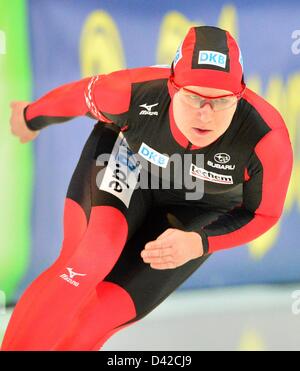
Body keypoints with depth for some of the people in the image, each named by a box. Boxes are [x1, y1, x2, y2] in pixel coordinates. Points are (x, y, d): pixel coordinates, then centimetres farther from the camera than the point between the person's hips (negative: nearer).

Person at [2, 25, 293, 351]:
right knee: (87, 263, -29)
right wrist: (32, 116, 11)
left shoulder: (268, 140, -37)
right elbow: (80, 95, -10)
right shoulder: (134, 93, -34)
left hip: (198, 213, 0)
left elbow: (264, 213, -18)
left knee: (105, 312, -8)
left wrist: (197, 244, -34)